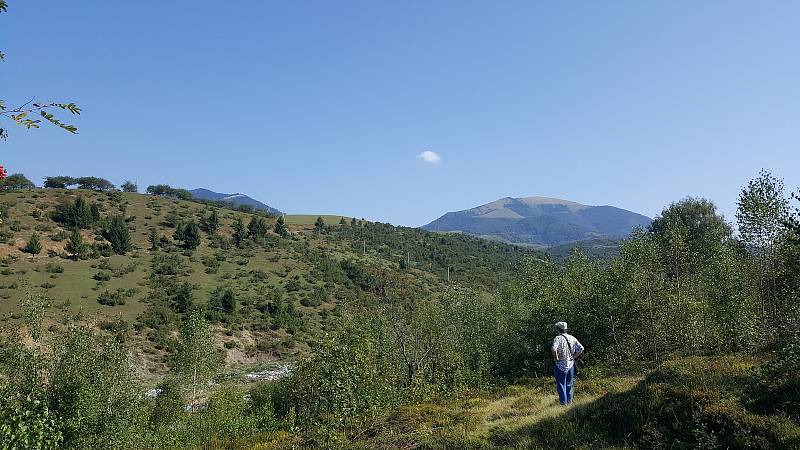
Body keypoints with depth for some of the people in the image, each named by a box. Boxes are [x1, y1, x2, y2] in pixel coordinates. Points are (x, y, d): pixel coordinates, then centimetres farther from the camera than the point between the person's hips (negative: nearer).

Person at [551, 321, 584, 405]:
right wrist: (573, 357, 5)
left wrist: (556, 358, -18)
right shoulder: (572, 338, 1)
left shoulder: (558, 338, -16)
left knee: (561, 384, 8)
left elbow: (554, 349, -33)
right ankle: (569, 400, 27)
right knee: (569, 384, 18)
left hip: (561, 365, -5)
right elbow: (581, 349, 1)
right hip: (570, 365, 5)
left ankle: (563, 401, 12)